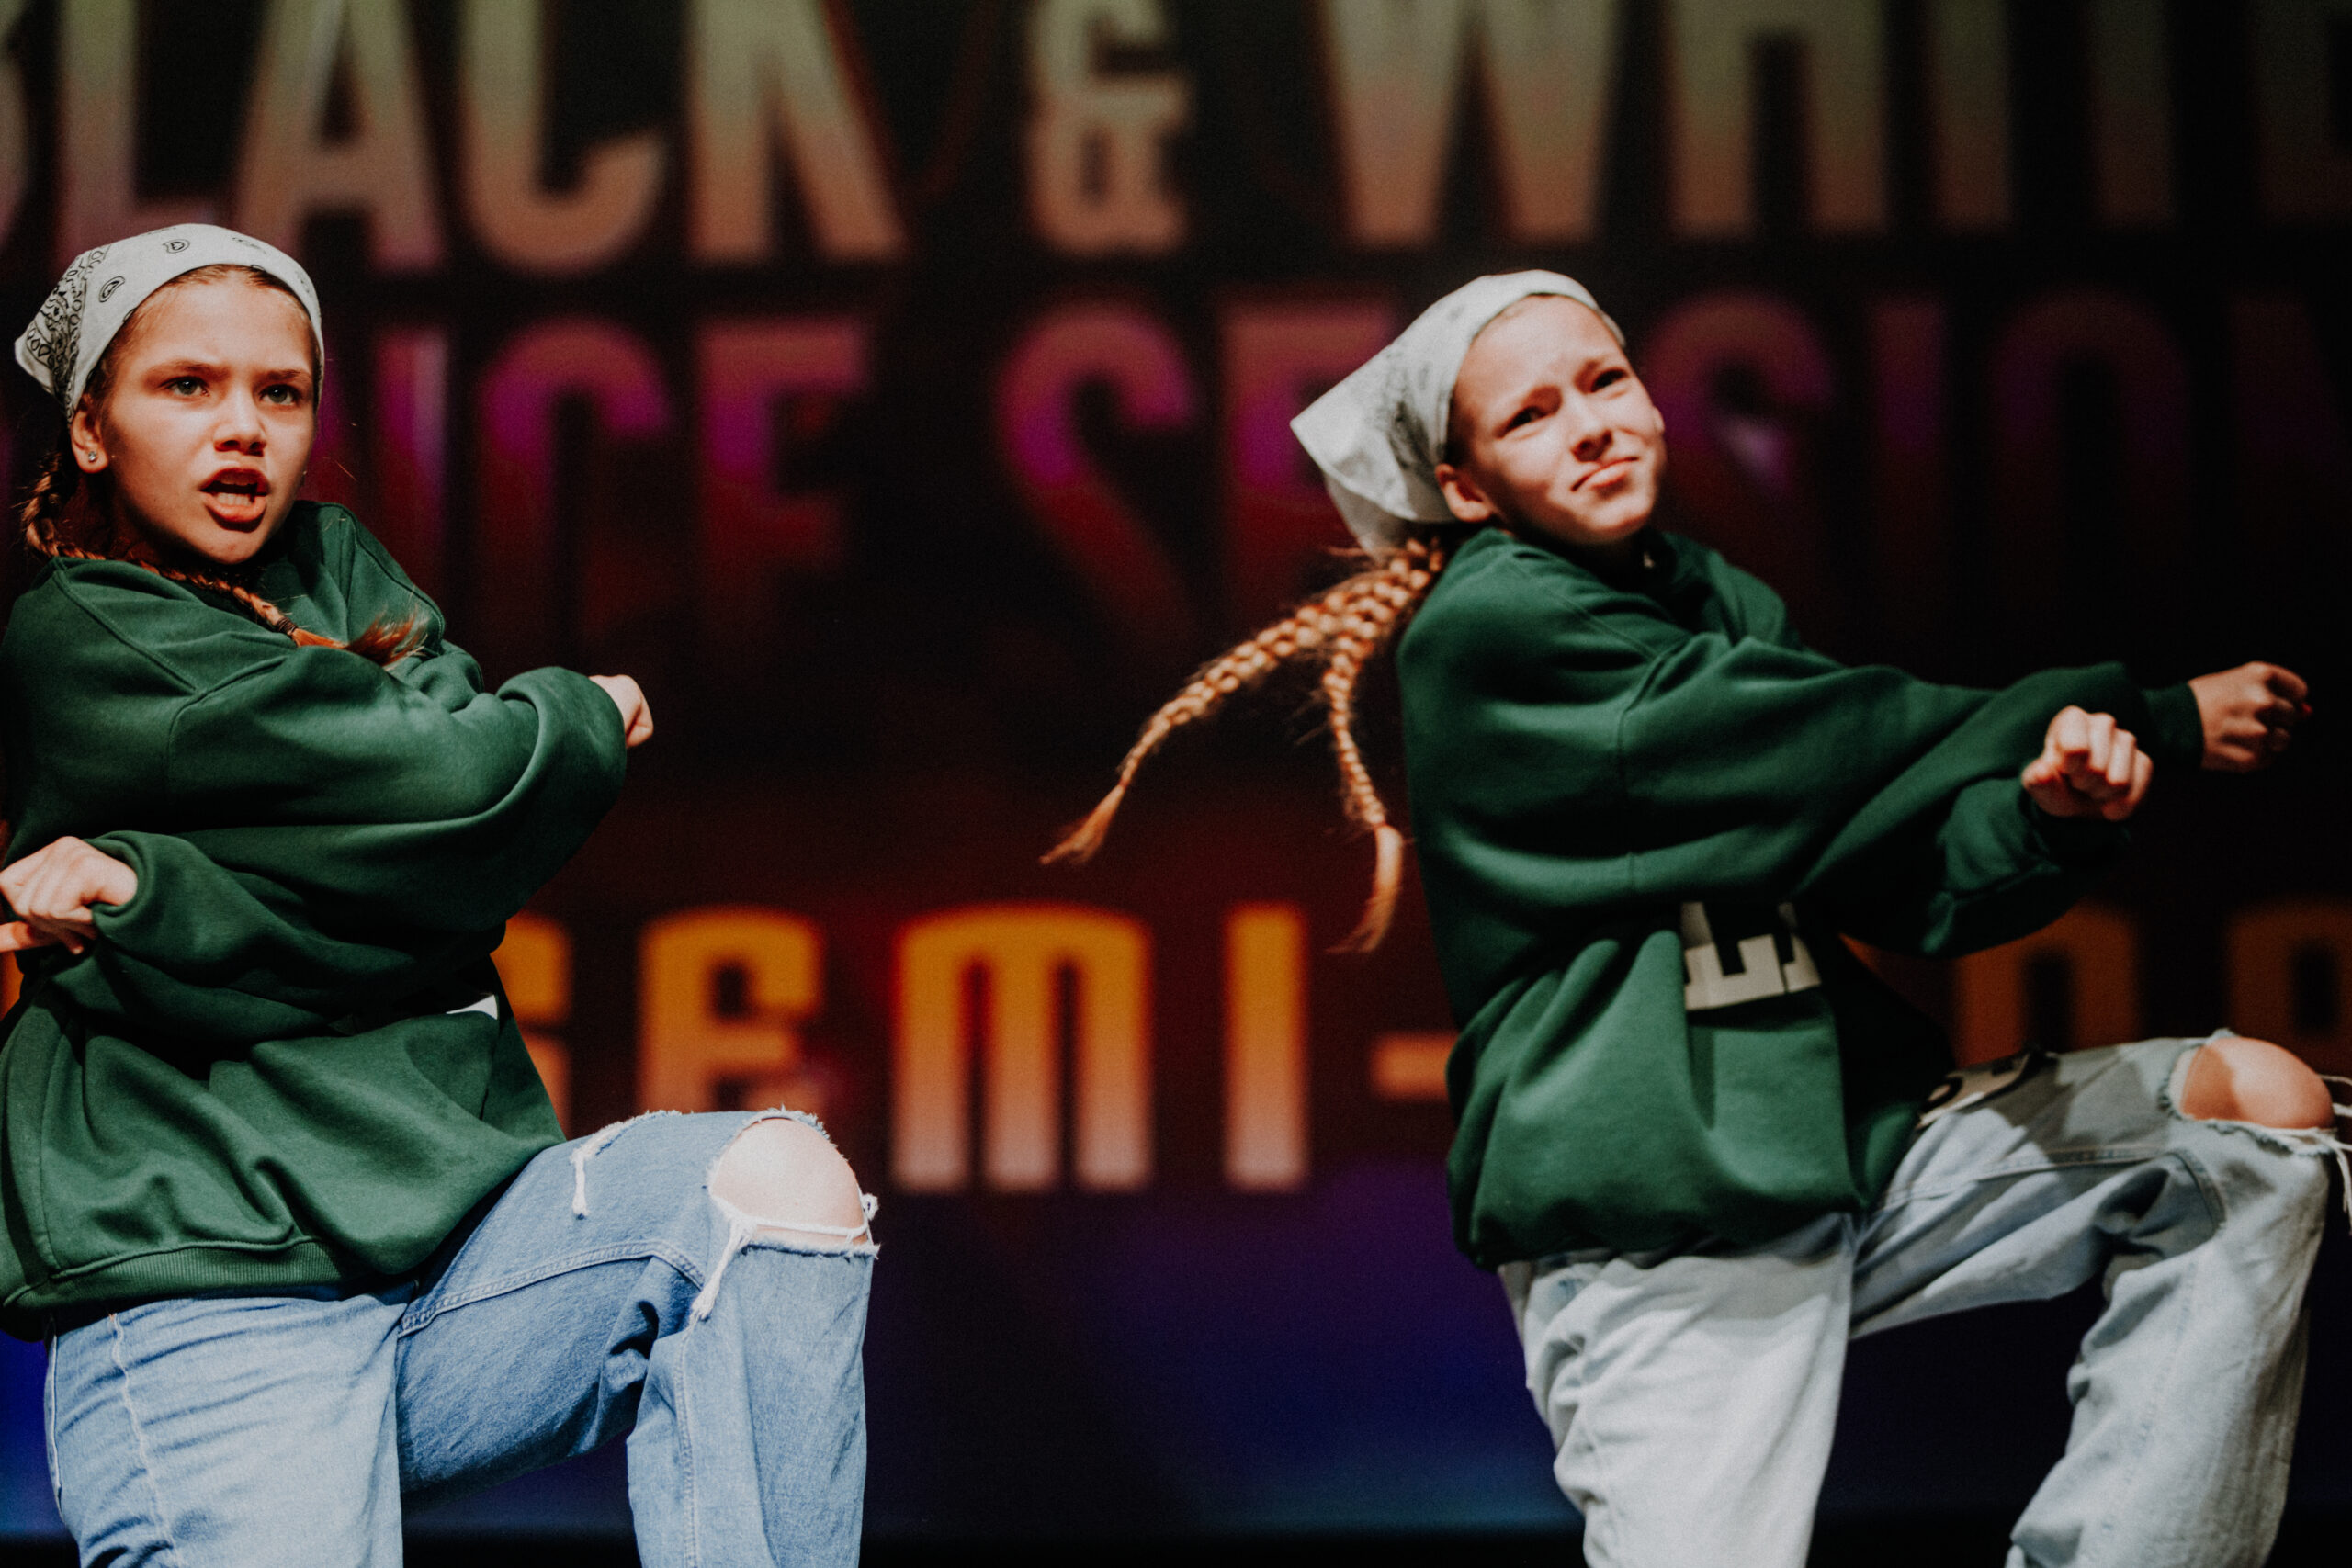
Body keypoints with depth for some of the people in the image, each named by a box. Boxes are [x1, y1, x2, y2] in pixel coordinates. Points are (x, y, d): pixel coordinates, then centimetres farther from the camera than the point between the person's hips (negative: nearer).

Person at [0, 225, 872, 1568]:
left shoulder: (341, 569, 18)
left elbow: (455, 878, 0)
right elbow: (470, 790, -10)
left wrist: (153, 898, -13)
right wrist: (585, 718, 12)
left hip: (450, 1217, 6)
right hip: (212, 1309, -6)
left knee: (778, 1177, -19)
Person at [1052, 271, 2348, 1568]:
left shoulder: (1720, 601, 14)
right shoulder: (1491, 623, -8)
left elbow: (1912, 886, 6)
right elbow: (1846, 749, -11)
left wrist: (2053, 815, -17)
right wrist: (2161, 722, -4)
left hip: (1844, 1141, 8)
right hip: (1652, 1238, -8)